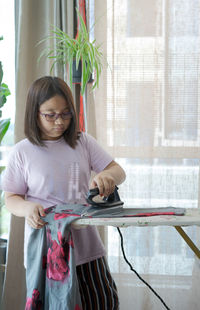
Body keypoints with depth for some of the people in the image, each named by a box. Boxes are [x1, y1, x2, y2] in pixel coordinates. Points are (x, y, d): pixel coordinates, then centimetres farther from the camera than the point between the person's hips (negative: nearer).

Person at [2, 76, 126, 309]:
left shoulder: (83, 142, 4)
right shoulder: (22, 152, -3)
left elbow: (118, 171, 4)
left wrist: (107, 176, -21)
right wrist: (28, 208, -22)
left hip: (86, 245, 3)